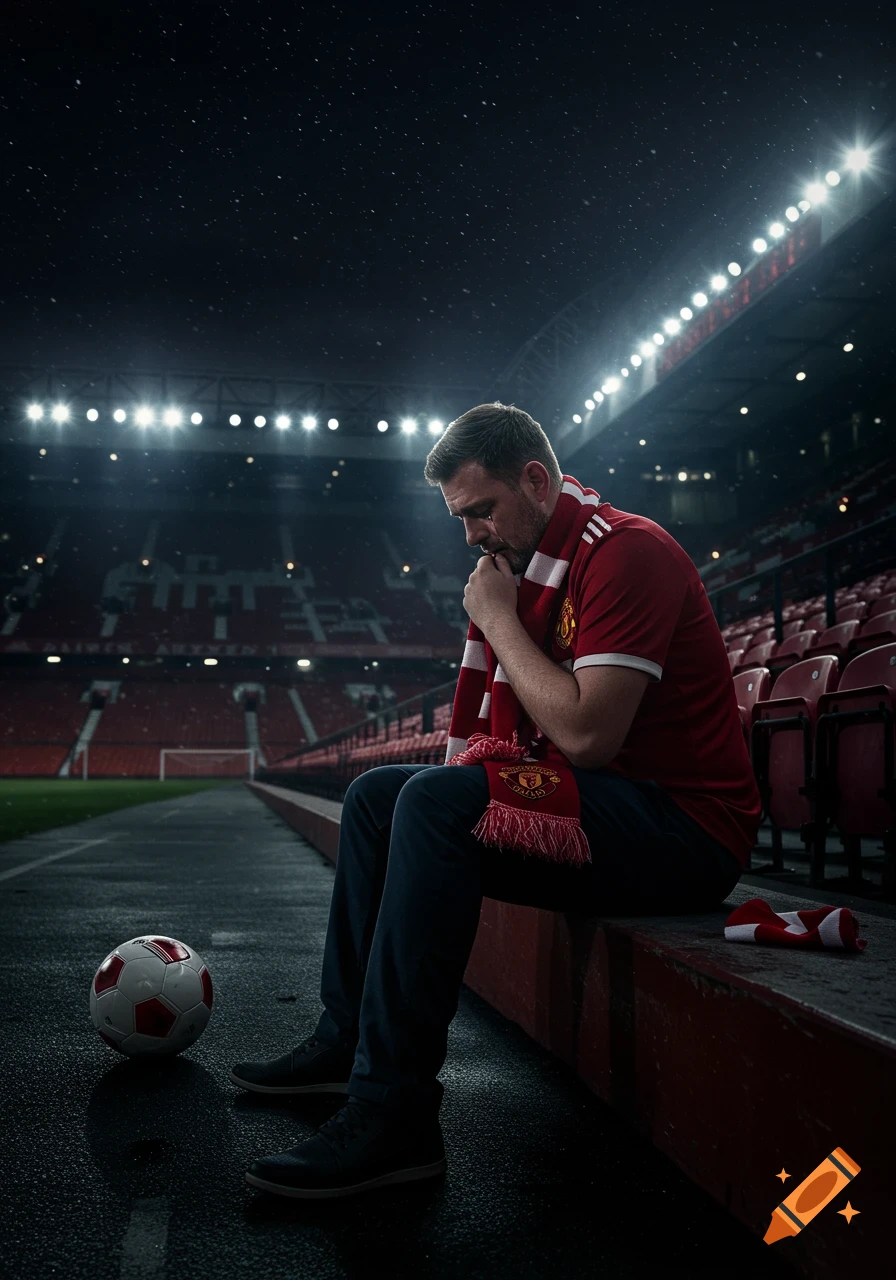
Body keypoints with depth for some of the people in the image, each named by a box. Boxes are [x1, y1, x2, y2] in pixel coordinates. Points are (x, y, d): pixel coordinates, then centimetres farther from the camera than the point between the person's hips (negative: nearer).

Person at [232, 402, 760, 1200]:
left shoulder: (626, 552, -15)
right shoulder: (527, 564, 14)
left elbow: (586, 735, -25)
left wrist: (498, 620, -14)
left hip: (684, 828, -10)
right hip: (603, 811, 10)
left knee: (436, 802, -29)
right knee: (377, 795, 10)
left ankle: (394, 1112, -25)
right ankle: (347, 1038, 10)